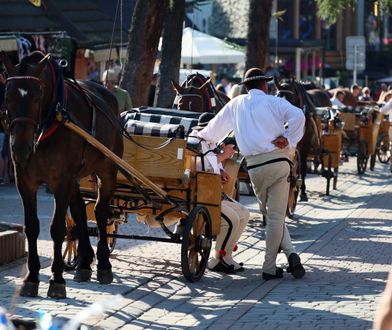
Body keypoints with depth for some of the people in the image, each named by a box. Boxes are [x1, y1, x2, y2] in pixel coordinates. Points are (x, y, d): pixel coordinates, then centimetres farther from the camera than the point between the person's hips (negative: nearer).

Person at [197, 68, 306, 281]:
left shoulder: (235, 105, 16)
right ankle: (269, 267, 0)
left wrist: (200, 136, 45)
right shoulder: (273, 102, 7)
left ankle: (289, 252, -1)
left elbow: (215, 128, 27)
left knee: (273, 214, 14)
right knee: (276, 215, 1)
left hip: (254, 166, 2)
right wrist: (289, 139, -3)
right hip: (278, 160, -2)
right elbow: (297, 116, -11)